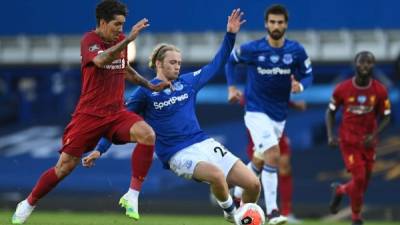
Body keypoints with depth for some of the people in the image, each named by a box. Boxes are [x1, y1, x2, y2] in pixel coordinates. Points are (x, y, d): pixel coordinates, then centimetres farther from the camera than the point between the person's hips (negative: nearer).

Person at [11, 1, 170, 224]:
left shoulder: (120, 40, 7)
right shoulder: (90, 40, -12)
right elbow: (101, 60, -36)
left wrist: (150, 85, 19)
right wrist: (128, 39, -44)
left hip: (117, 113, 4)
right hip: (89, 114, -4)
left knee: (148, 135, -25)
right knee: (65, 166, -2)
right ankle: (29, 203, 20)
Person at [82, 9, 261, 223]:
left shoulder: (187, 82, 10)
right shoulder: (146, 92, -2)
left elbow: (216, 65, 20)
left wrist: (230, 34, 12)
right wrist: (99, 149, -1)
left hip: (203, 143, 6)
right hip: (179, 155, -6)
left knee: (253, 184, -6)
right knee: (217, 175, -36)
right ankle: (231, 214, -9)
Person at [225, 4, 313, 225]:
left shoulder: (296, 51, -5)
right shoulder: (251, 49, -11)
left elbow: (308, 74, 4)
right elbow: (230, 60, 8)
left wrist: (300, 86, -18)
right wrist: (231, 88, 0)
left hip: (279, 115, 4)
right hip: (257, 112, -4)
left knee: (259, 161, 17)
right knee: (273, 156, -21)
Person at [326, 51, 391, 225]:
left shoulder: (380, 91, -6)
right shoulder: (342, 89, -9)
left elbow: (385, 117, 3)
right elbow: (330, 112, 4)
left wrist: (374, 135, -12)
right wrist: (330, 135, -8)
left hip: (367, 142, 3)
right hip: (348, 140, -3)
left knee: (363, 183, 7)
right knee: (359, 178, -13)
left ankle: (340, 190, 41)